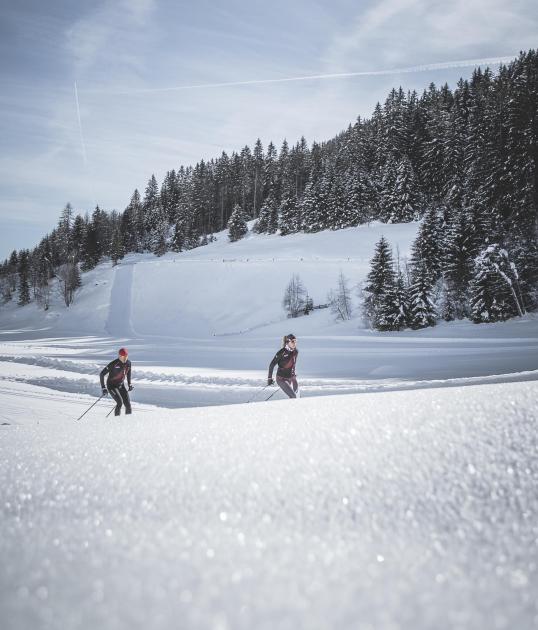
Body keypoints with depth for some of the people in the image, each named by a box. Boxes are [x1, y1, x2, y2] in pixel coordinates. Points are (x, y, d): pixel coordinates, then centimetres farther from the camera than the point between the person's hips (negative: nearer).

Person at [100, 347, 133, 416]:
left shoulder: (128, 363, -8)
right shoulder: (113, 364, -24)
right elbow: (101, 374, -19)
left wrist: (129, 384, 11)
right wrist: (103, 388, -23)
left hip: (121, 385, 5)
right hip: (112, 386, -5)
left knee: (128, 404, -6)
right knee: (120, 402, -24)